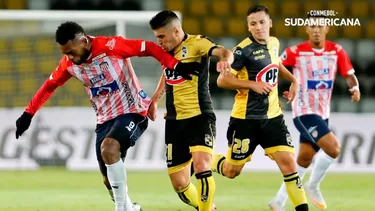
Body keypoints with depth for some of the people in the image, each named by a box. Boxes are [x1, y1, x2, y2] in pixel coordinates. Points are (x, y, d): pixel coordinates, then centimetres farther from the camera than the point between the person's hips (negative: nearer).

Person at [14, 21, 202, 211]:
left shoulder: (110, 46, -19)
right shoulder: (69, 63, -1)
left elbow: (149, 47, -17)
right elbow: (49, 86, 14)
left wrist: (176, 66, -26)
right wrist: (28, 114, 12)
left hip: (132, 112, -7)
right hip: (105, 119, 7)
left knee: (108, 149, -32)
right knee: (110, 180, 5)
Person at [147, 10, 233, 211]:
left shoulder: (196, 43, -9)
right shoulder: (166, 50, 12)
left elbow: (223, 52, -28)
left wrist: (226, 59, -51)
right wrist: (154, 99, 30)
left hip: (199, 117, -7)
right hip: (174, 121, 7)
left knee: (201, 167, -28)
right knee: (179, 183, 5)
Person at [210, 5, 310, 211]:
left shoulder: (274, 43, 5)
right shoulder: (244, 50, -16)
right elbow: (222, 80, -17)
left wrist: (293, 80, 15)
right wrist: (253, 84, -23)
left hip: (273, 116, 5)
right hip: (246, 119, -5)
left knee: (288, 162, -9)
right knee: (231, 171, 6)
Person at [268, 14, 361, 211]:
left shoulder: (336, 51, 1)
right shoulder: (296, 52, -9)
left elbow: (349, 74, 3)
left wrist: (354, 87, -18)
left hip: (322, 113, 5)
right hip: (304, 112, -5)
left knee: (304, 160, 8)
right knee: (333, 148, -20)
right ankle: (313, 186, 1)